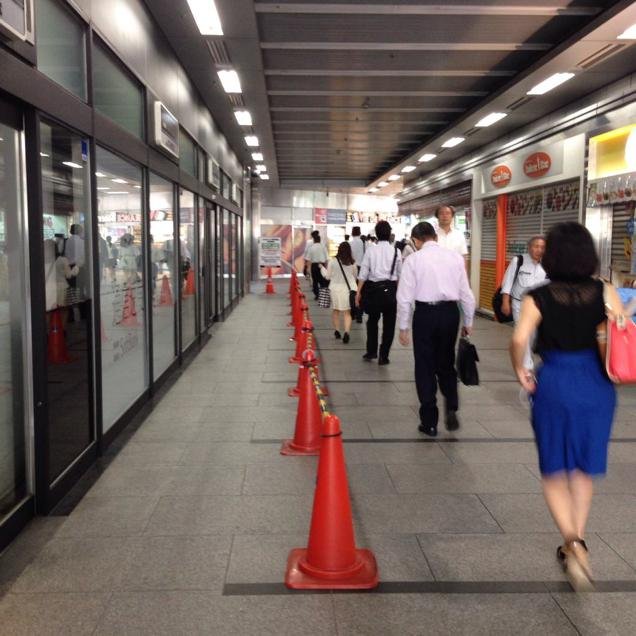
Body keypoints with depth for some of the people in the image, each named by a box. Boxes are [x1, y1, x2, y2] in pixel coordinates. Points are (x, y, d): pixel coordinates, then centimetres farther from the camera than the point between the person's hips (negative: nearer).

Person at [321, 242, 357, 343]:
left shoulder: (332, 261, -10)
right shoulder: (352, 262, -3)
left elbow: (328, 276, -1)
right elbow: (355, 276, 9)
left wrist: (322, 268, 15)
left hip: (336, 288, -1)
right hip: (349, 289, 1)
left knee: (336, 310, 17)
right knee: (347, 312, 4)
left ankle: (337, 331, 22)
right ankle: (346, 332, -13)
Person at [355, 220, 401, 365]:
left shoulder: (371, 251, -4)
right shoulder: (396, 251, -3)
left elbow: (363, 273, -4)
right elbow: (400, 274, 1)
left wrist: (358, 292, 3)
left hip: (374, 288, 0)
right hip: (390, 289, 0)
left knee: (372, 320, 19)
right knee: (389, 323, 10)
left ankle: (371, 352, 23)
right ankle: (383, 356, 12)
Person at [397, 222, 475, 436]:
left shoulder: (413, 260, -4)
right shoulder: (455, 257, 3)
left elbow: (405, 297, -5)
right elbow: (466, 293, 5)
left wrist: (403, 327, 4)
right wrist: (468, 322, 16)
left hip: (425, 313, -2)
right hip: (450, 312, 3)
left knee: (425, 367, 10)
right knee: (446, 364, 21)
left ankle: (429, 422, 17)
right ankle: (451, 408, 6)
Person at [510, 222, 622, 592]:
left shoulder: (538, 298, -8)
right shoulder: (606, 292, -3)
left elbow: (519, 340, -17)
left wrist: (521, 372, -1)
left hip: (554, 384, -2)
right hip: (597, 385, 2)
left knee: (555, 470, 13)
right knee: (584, 468, 20)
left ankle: (573, 543, -5)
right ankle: (576, 542, 27)